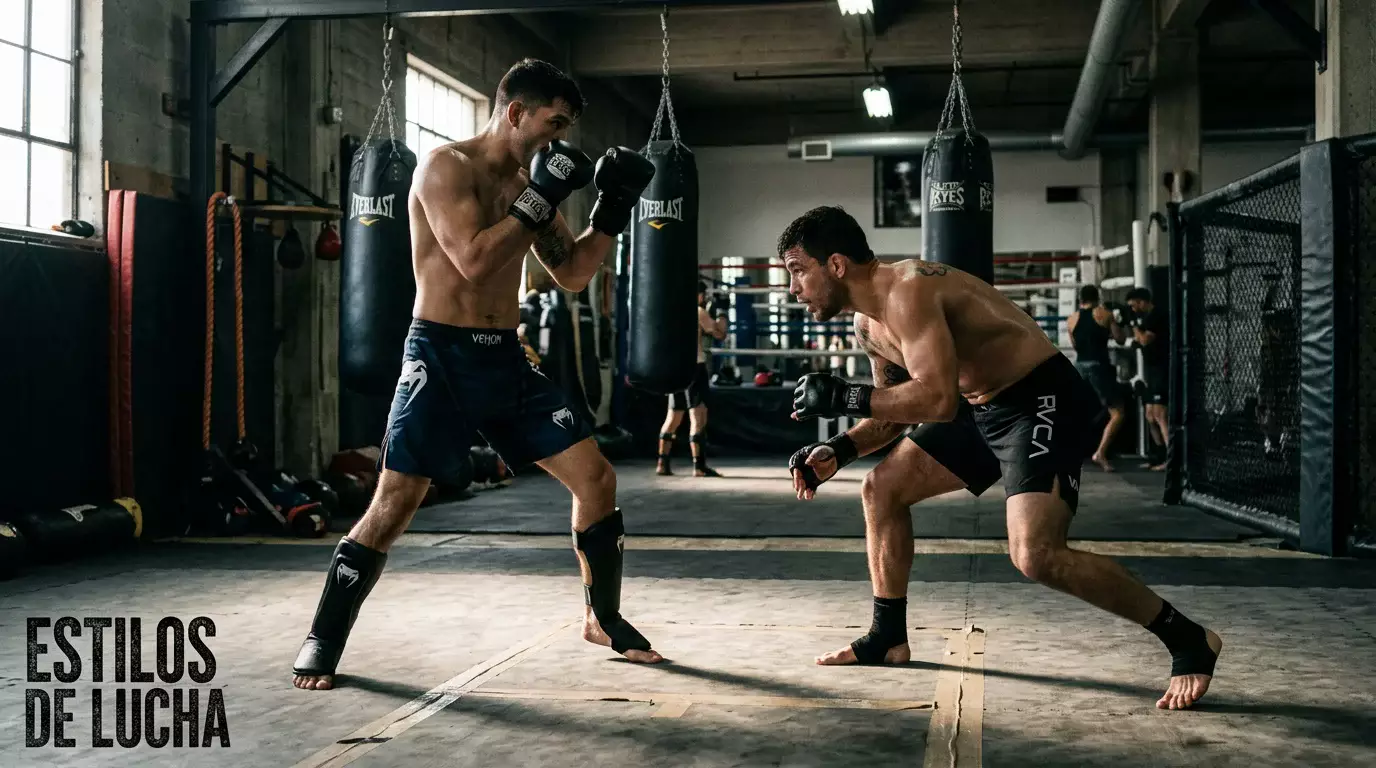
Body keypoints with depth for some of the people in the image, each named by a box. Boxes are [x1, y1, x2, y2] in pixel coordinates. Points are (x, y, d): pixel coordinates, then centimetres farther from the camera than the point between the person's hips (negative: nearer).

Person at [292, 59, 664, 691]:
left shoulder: (532, 182, 11)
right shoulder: (445, 167, -10)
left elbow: (571, 275, 16)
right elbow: (474, 260, -23)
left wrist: (611, 212, 4)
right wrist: (540, 198, -19)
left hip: (506, 359, 7)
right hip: (441, 358, -6)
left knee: (595, 477, 2)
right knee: (393, 507, -9)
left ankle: (604, 620, 19)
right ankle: (322, 641, 8)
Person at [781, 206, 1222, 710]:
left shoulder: (907, 291, -24)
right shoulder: (868, 324, 7)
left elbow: (937, 399, -34)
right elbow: (895, 409, 16)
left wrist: (845, 398, -26)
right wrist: (839, 450, 0)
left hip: (1046, 403, -10)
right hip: (983, 409, 10)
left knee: (1035, 555, -24)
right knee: (882, 489, 11)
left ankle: (1188, 640, -8)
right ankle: (889, 636, 24)